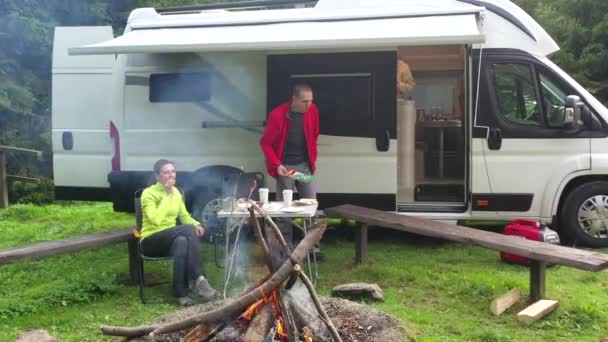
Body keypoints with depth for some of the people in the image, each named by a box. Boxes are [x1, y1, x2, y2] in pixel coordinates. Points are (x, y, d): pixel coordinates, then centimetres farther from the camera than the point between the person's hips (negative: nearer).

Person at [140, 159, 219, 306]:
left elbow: (184, 216, 13)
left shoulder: (176, 191, 9)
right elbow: (156, 220, -27)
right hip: (151, 241, -5)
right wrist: (167, 196, -21)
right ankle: (199, 280, -31)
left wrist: (196, 224, -10)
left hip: (171, 239, 5)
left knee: (182, 241, -35)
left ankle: (181, 292, -32)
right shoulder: (148, 193, -12)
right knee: (188, 230, -32)